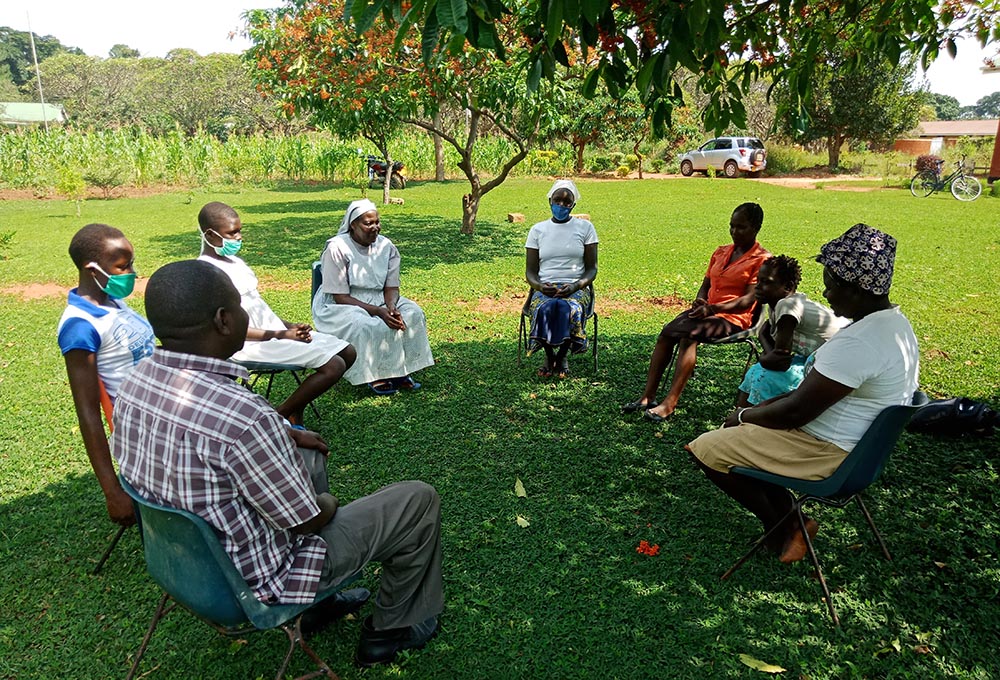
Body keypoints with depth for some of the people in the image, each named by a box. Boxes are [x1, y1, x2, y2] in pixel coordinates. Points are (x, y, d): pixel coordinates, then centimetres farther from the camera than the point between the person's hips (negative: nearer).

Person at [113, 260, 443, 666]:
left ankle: (322, 602, 37)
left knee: (310, 456, 29)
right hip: (255, 577, -8)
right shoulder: (240, 414, -37)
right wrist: (329, 505, -1)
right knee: (419, 501, 2)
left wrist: (288, 434, 13)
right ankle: (391, 629, 24)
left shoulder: (134, 384, -10)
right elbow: (306, 520, -24)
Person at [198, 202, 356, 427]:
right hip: (252, 344, -9)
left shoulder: (234, 261, 15)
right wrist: (280, 335, -18)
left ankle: (295, 410, 10)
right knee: (334, 366, -21)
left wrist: (290, 326, 4)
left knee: (348, 352, 5)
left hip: (274, 332, 10)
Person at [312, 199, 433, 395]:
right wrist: (378, 311, -29)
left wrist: (391, 307, -25)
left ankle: (399, 370, -11)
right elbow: (340, 297, -19)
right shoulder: (337, 249, -18)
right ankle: (374, 376, -13)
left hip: (378, 301, 6)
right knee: (372, 327, -35)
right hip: (338, 307, -5)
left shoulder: (386, 246, -2)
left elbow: (391, 287, 0)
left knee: (413, 314, -19)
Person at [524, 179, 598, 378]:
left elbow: (592, 269, 4)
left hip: (576, 288, -1)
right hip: (544, 289, 1)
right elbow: (530, 271, 8)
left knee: (568, 308, -37)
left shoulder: (585, 228, 8)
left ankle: (562, 355, -12)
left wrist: (575, 286, -16)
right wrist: (540, 286, -15)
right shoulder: (538, 230, 11)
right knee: (545, 308, -36)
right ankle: (549, 355, -11)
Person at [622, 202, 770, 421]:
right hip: (708, 311, 6)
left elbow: (749, 299, -12)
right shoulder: (720, 252, 20)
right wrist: (699, 301, -5)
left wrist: (713, 308, -23)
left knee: (689, 334, -34)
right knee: (666, 332, -21)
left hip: (734, 317, -6)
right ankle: (648, 397, -25)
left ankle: (669, 403, -38)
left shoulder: (762, 259, -2)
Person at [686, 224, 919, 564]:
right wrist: (759, 409, 7)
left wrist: (744, 415, -8)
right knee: (736, 431, 20)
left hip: (827, 452, -11)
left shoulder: (858, 342, -30)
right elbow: (813, 391, 11)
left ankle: (782, 527, 10)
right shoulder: (894, 322, 5)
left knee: (706, 449, -6)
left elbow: (796, 411, -26)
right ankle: (789, 518, 17)